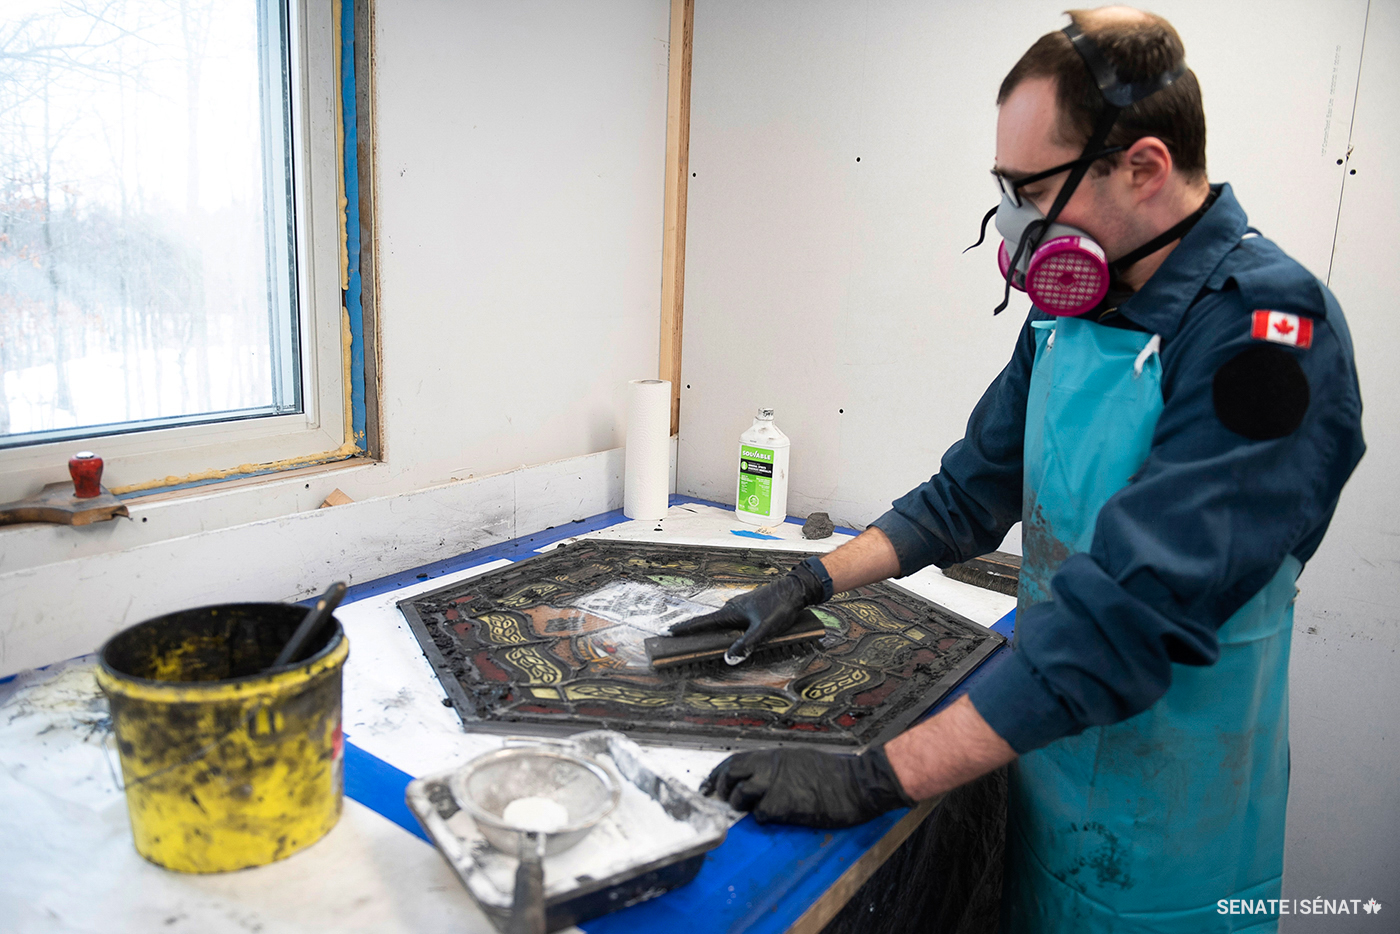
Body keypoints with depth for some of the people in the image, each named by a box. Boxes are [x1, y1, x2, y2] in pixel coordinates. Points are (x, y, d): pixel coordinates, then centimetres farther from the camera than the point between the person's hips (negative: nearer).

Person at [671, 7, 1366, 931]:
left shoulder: (1268, 331, -25)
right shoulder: (1072, 309, 0)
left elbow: (1128, 616, -33)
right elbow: (972, 491, 7)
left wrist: (873, 782, -32)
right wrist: (809, 584, -2)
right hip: (1045, 763, 6)